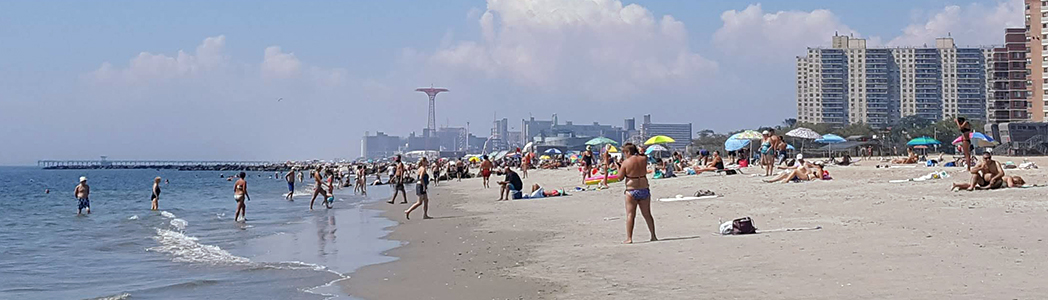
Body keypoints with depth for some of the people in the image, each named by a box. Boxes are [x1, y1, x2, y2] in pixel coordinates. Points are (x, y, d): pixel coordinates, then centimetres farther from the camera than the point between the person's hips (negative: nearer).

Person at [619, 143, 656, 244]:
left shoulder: (626, 162, -10)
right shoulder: (644, 159, 2)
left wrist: (620, 166, 10)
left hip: (631, 191, -4)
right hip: (644, 189, 4)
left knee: (630, 215, 0)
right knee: (647, 214, 14)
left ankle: (629, 238, -4)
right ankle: (653, 236, 18)